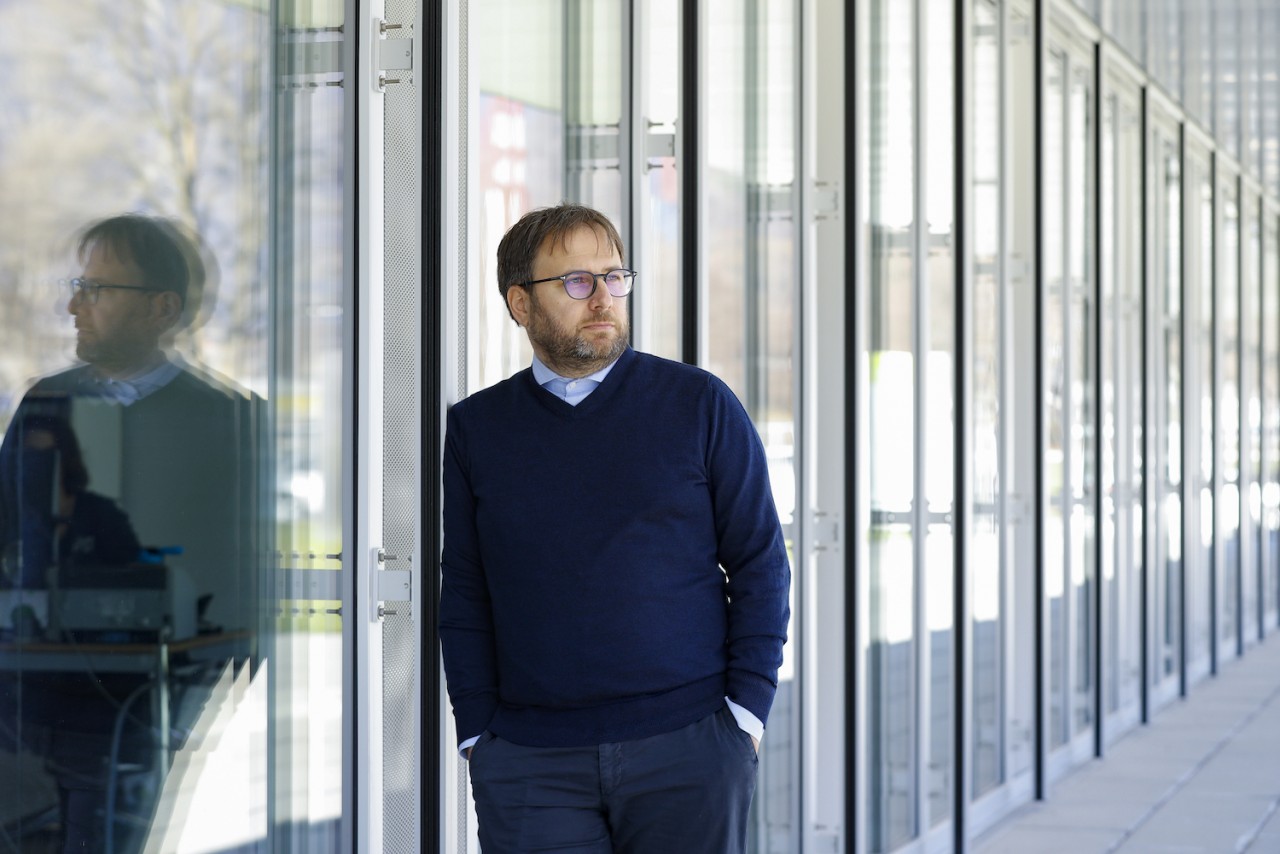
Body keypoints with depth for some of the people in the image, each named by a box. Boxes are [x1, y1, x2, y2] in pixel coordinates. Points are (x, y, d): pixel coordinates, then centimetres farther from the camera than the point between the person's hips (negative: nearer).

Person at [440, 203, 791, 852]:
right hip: (529, 762, 1)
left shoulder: (701, 405, 4)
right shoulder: (476, 429, 8)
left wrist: (745, 714, -4)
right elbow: (463, 597, 10)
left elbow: (760, 566, 4)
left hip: (686, 750, -1)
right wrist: (477, 735, 1)